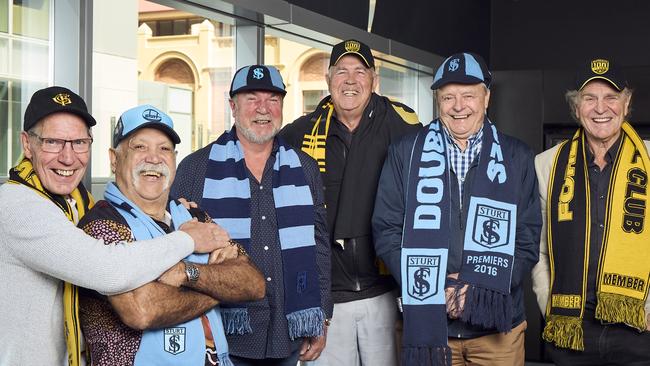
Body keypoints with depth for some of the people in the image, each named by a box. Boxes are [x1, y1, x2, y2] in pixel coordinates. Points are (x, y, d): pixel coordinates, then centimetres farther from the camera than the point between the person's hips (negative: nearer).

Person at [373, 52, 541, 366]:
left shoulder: (516, 157, 6)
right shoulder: (406, 152, 3)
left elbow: (527, 238, 3)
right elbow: (387, 230, 1)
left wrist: (480, 287, -11)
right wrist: (431, 287, -12)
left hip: (497, 322, 1)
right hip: (427, 320, 0)